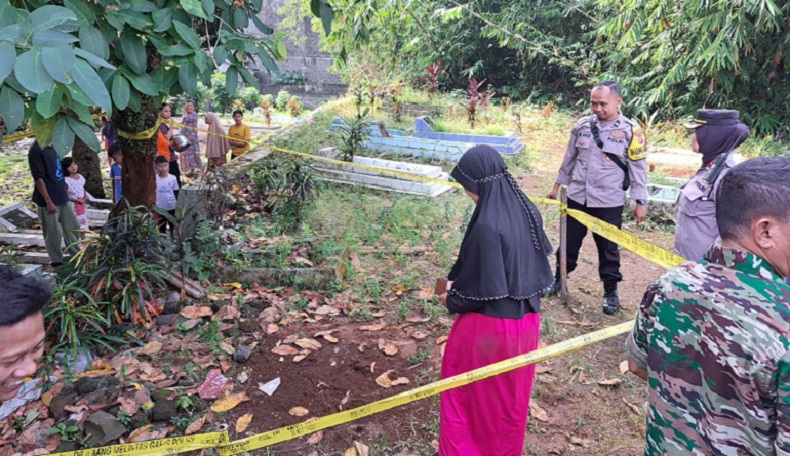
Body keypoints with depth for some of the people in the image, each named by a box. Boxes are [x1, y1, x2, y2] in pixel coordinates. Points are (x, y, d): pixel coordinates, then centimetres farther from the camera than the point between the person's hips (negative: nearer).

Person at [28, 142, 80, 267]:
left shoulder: (52, 146, 5)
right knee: (53, 232, 6)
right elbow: (38, 178, -20)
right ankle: (56, 261, 21)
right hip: (49, 198, -8)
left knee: (72, 226, 16)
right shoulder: (36, 150, -19)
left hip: (62, 195, 8)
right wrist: (49, 202, -20)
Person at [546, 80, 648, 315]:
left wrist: (640, 202, -4)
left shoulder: (630, 131, -9)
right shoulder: (583, 126, 1)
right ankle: (558, 279, 34)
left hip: (609, 202, -3)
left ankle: (610, 292, 26)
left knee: (608, 249, 9)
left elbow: (638, 169, -4)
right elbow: (569, 158, 12)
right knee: (569, 242, 15)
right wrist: (557, 186, 16)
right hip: (577, 197, 3)